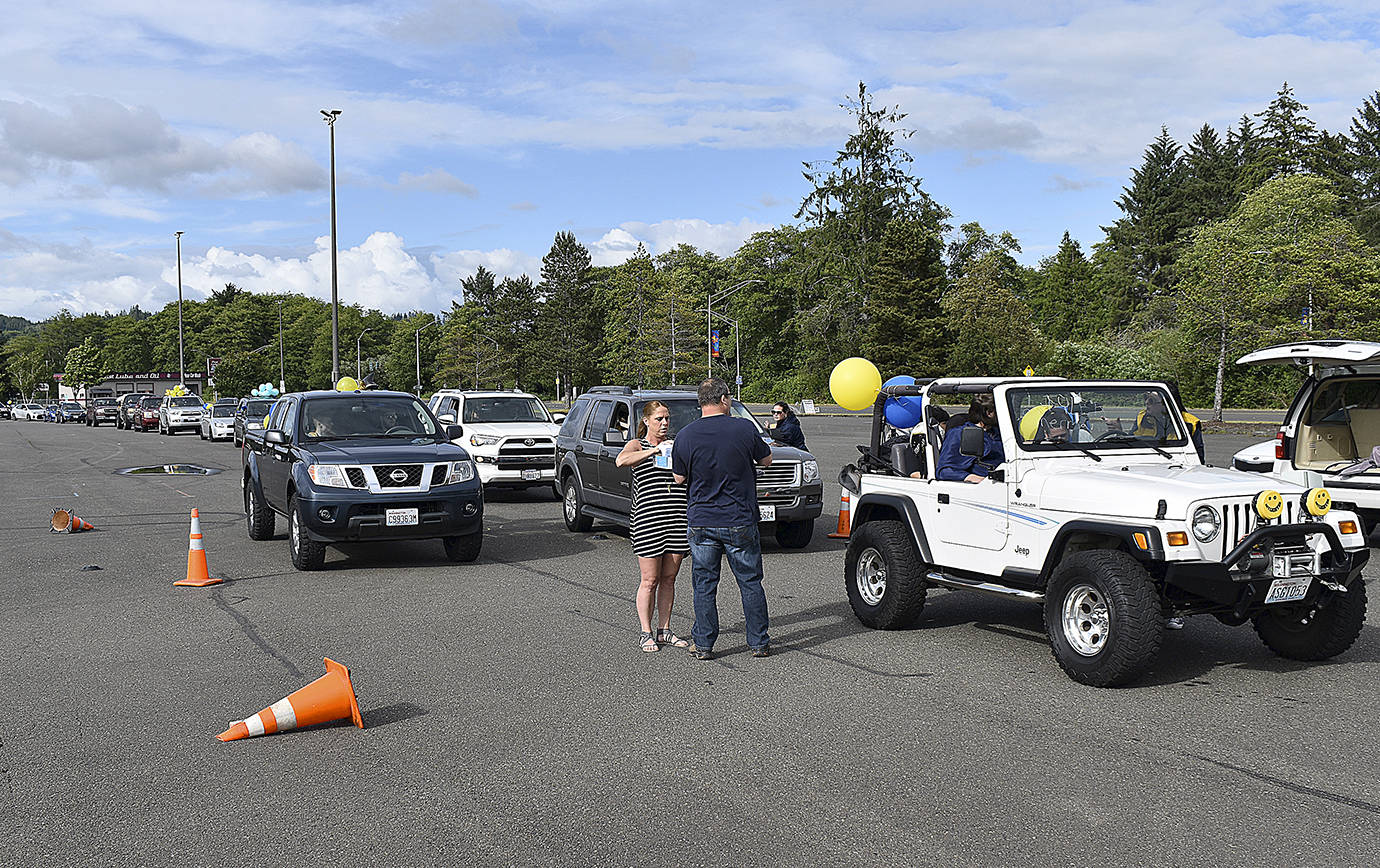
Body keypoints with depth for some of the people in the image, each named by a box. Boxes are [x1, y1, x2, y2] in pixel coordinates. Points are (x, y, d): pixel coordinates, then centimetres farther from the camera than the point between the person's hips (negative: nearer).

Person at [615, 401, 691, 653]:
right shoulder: (637, 445, 2)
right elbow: (621, 461, -21)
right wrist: (654, 450, -23)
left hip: (678, 520, 5)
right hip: (647, 521, -4)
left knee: (668, 579, 9)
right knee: (650, 581, -1)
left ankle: (664, 630, 19)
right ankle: (646, 634, 9)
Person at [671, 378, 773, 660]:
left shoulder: (685, 436, -6)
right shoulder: (744, 428, -10)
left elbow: (679, 478, 4)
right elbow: (766, 460, 5)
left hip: (701, 523, 1)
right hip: (740, 522, -1)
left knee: (704, 586, 10)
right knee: (751, 583, 11)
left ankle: (703, 644, 15)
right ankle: (759, 643, 18)